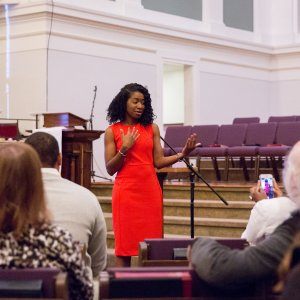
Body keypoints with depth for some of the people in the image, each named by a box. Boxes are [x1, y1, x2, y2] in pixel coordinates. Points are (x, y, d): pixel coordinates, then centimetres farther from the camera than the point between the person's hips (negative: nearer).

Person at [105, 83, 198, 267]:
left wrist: (182, 154, -6)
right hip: (126, 191, -2)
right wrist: (124, 149, -12)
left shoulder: (152, 128, 9)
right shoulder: (112, 131, 3)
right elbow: (110, 169, 0)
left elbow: (158, 162, 6)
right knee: (125, 244, -2)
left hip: (150, 191, 3)